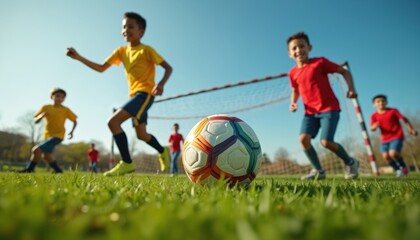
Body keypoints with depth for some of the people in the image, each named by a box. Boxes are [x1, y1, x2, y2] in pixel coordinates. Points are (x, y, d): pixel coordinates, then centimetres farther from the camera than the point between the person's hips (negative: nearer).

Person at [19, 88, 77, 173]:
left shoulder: (65, 110, -6)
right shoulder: (45, 107, 1)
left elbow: (75, 121, -1)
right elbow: (36, 121, 0)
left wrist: (71, 131, -17)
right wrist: (42, 115, -22)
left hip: (57, 135, -6)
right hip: (47, 135, 6)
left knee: (36, 149, -18)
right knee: (46, 155, 14)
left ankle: (29, 169, -1)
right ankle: (58, 170, 31)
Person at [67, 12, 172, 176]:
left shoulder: (146, 50, -6)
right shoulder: (121, 51, 12)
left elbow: (168, 67, -8)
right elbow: (101, 68, 11)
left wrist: (161, 84, -26)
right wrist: (79, 58, 1)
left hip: (145, 93, -8)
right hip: (134, 95, 8)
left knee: (113, 121, -22)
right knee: (141, 134, 13)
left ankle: (127, 163, -17)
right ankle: (163, 151, 37)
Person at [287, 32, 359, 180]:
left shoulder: (320, 62, -8)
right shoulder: (293, 73, 5)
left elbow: (344, 72, 1)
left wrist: (351, 88, -14)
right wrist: (293, 103, 1)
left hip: (329, 108, -4)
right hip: (310, 111, 5)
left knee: (326, 142, -16)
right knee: (303, 138, -15)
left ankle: (350, 162, 15)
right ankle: (318, 170, 4)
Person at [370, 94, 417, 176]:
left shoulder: (393, 111, -2)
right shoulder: (374, 116, 2)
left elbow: (404, 119, 2)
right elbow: (372, 128, -6)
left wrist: (411, 129, -9)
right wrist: (374, 126, -30)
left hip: (397, 137, -3)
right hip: (384, 139, 3)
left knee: (393, 153, -22)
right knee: (385, 156, -9)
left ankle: (404, 167, 8)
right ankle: (398, 170, 16)